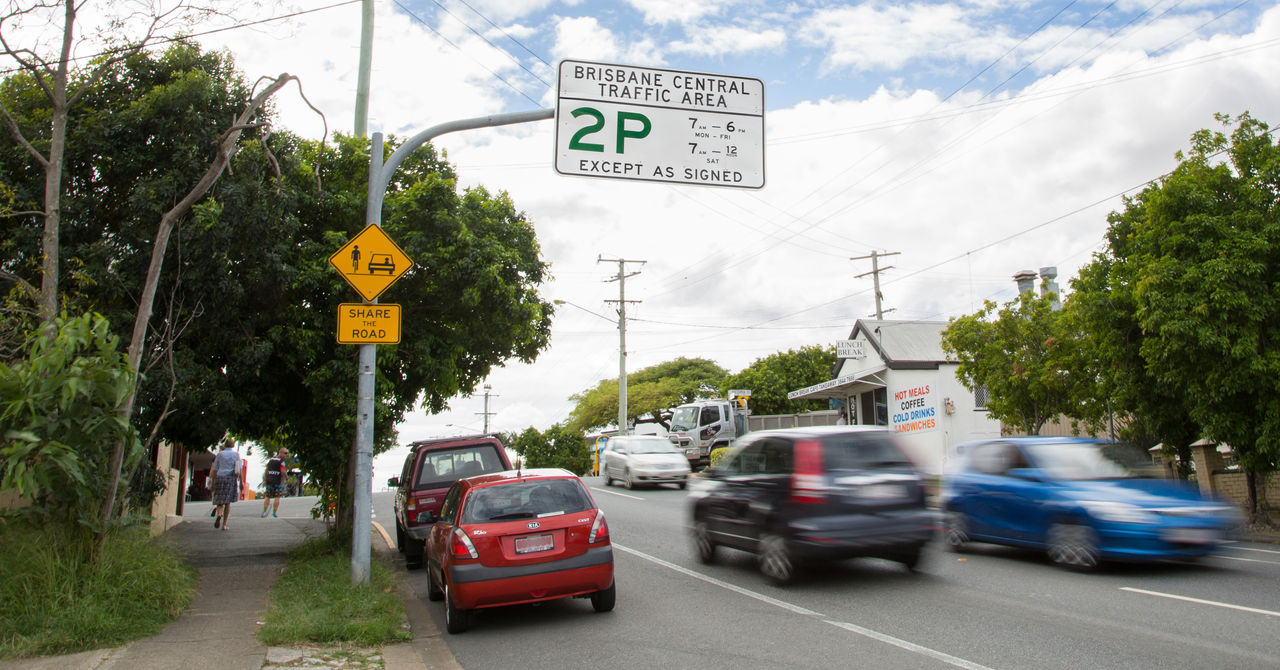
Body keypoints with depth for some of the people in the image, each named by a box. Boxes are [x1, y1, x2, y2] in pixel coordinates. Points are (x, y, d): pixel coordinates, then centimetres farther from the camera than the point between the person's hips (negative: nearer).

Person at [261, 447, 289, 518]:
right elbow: (283, 472, -15)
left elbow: (266, 470, 13)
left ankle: (264, 511, 5)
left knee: (267, 497, 15)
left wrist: (265, 480, 17)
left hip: (269, 481, 6)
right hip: (277, 481, -6)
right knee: (277, 497, 0)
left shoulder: (270, 460, 13)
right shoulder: (281, 461, -7)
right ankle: (274, 514, -3)